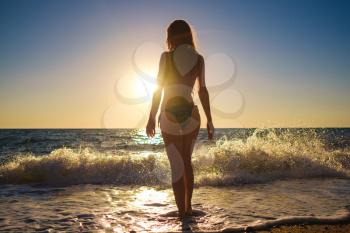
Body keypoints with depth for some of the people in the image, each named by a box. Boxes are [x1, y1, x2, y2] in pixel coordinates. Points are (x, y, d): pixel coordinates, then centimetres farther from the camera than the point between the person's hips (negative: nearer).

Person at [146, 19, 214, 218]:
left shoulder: (166, 57, -6)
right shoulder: (198, 59, 2)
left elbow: (158, 90, -6)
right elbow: (203, 91, 1)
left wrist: (152, 117, 0)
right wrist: (209, 120, 7)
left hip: (169, 117, -3)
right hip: (192, 117, 3)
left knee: (177, 167, 4)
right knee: (187, 162, 20)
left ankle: (182, 213, 7)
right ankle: (188, 207, 27)